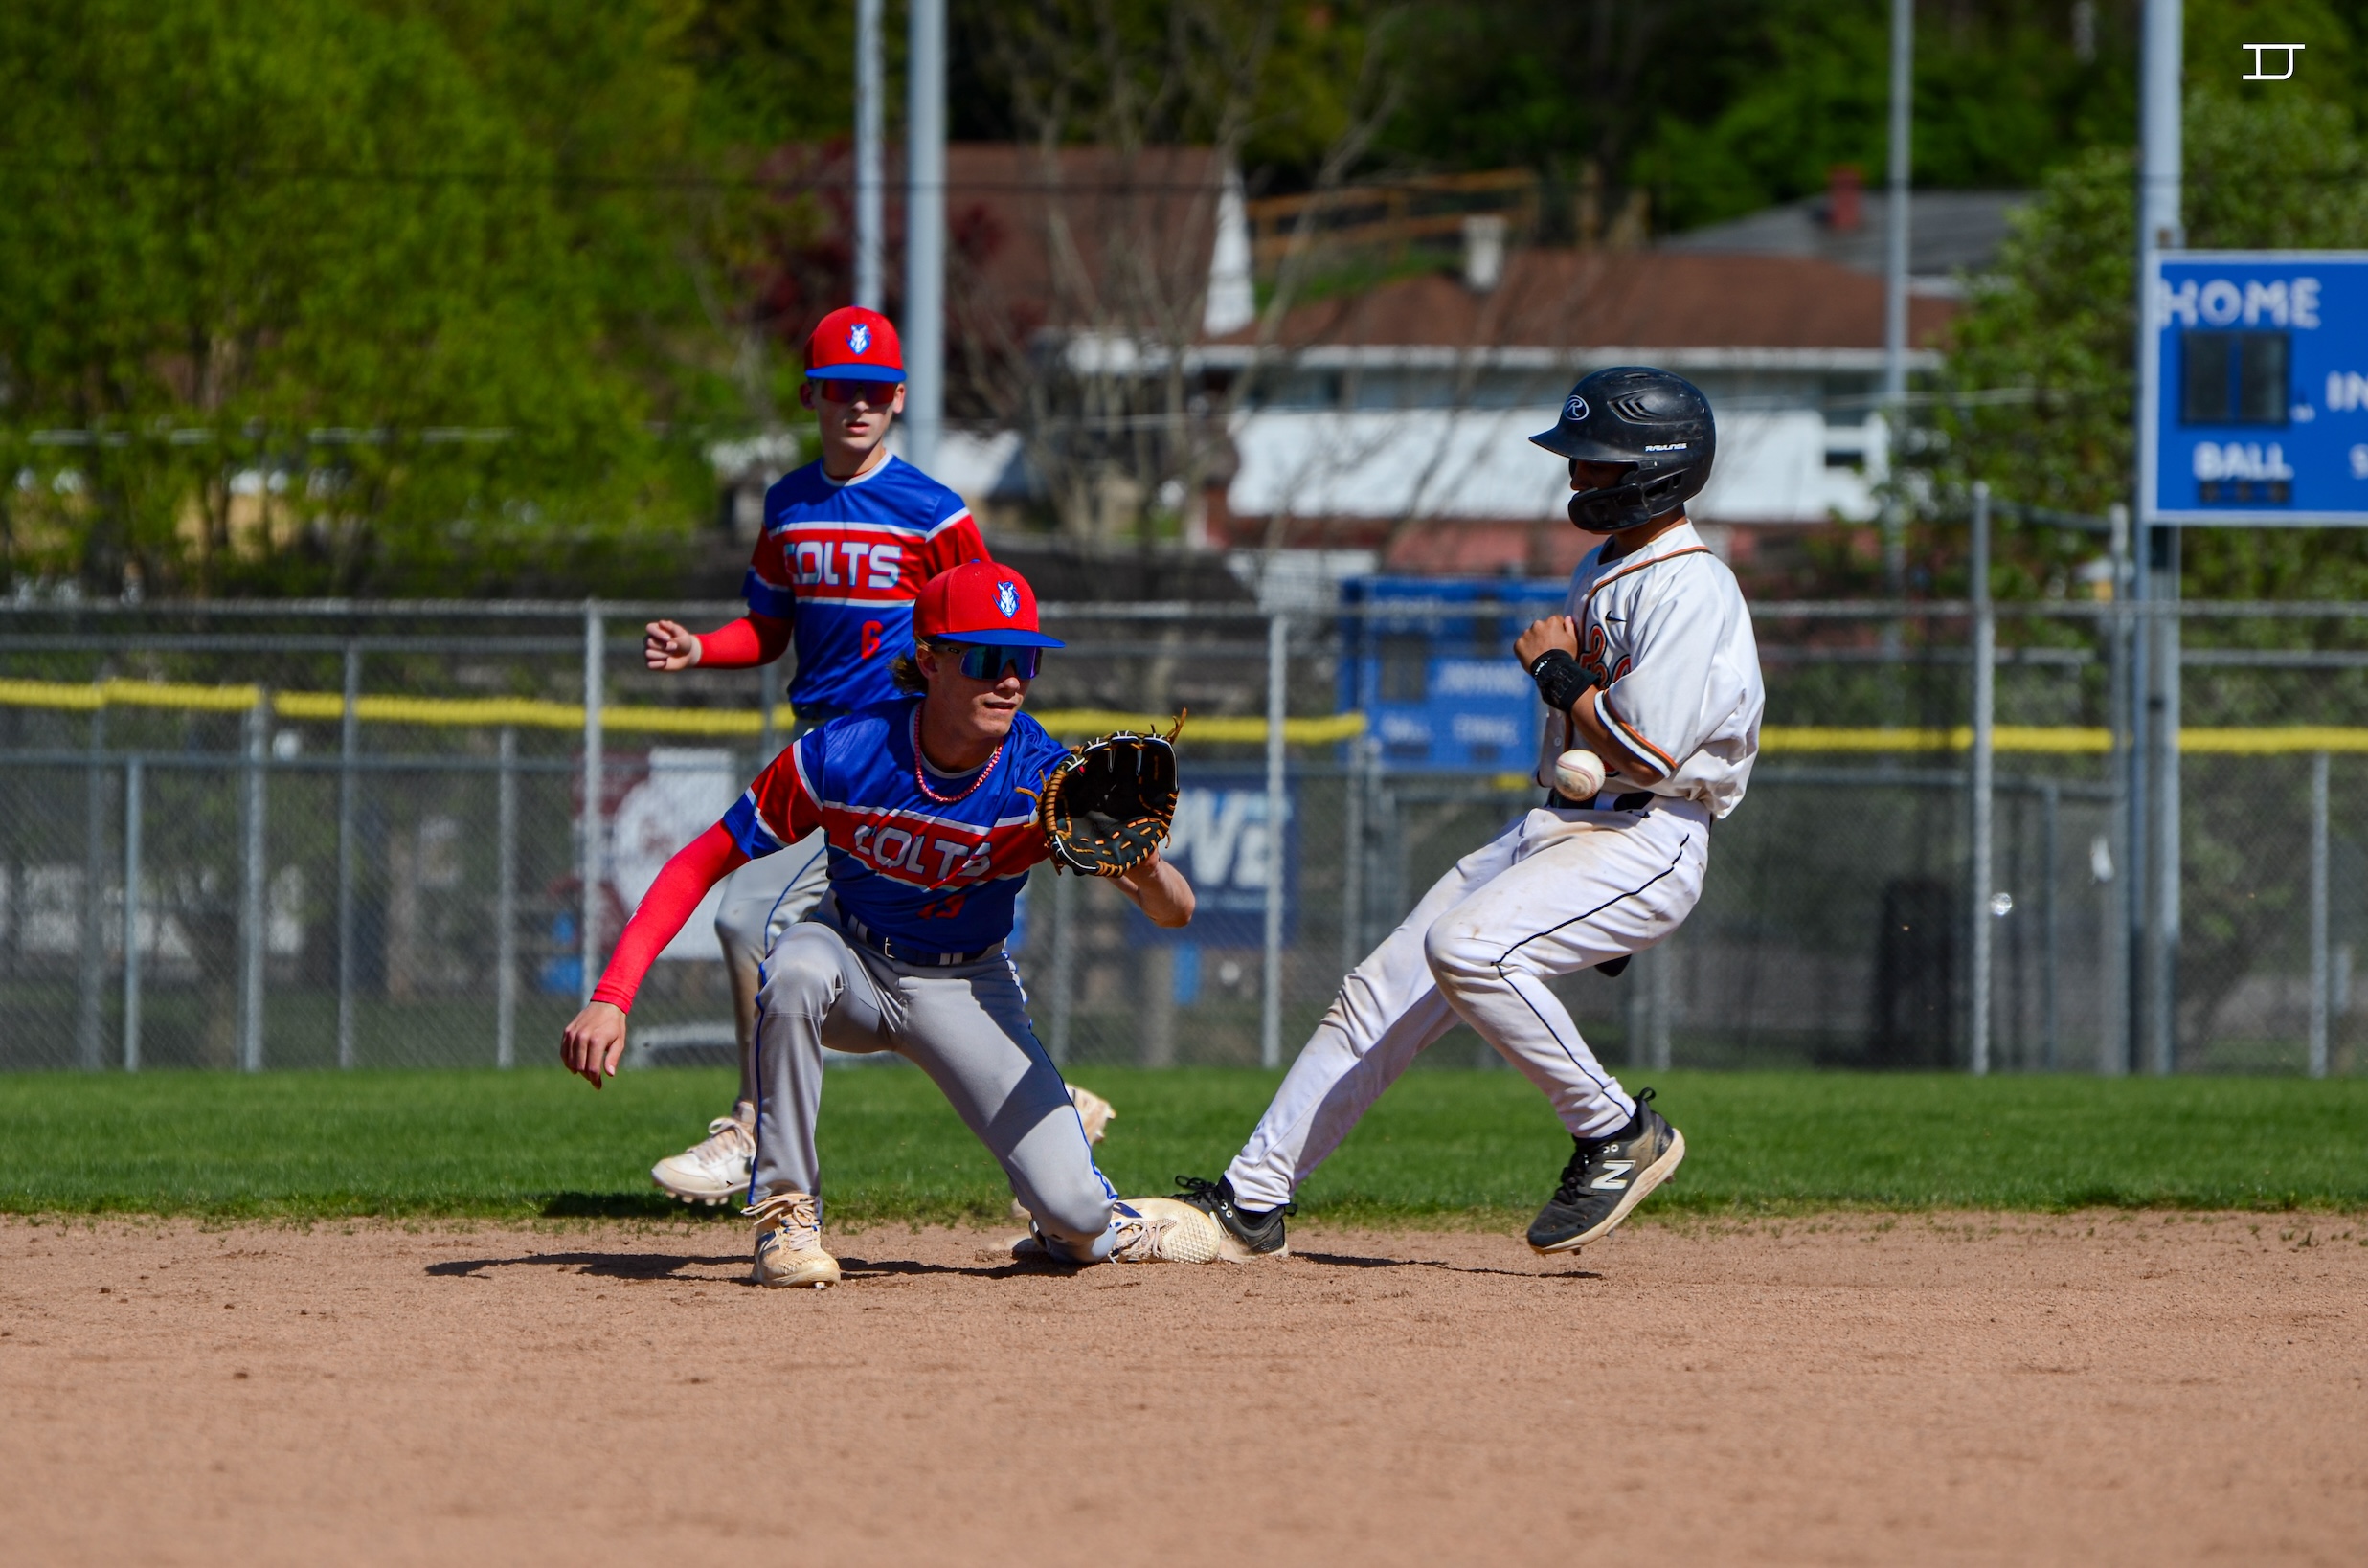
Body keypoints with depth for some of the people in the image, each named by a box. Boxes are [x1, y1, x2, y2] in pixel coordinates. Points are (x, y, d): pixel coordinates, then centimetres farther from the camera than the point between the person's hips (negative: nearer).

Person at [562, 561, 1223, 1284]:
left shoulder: (1042, 778, -22)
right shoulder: (839, 755, -24)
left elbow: (1176, 911, -26)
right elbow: (701, 864, -18)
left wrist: (1148, 872, -52)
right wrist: (611, 999, -28)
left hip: (965, 992, 0)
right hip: (852, 964, 0)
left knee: (1076, 1215, -15)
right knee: (797, 970, -39)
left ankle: (1099, 1225, 25)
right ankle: (785, 1214, -23)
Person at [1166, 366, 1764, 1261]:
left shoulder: (1690, 590, -14)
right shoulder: (1602, 571, 18)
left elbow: (1647, 751, -23)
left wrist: (1554, 670, -11)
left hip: (1645, 844, -10)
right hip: (1554, 827, 10)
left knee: (1466, 946, -32)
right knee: (1381, 991, 3)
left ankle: (1618, 1135, -16)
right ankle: (1251, 1201, 8)